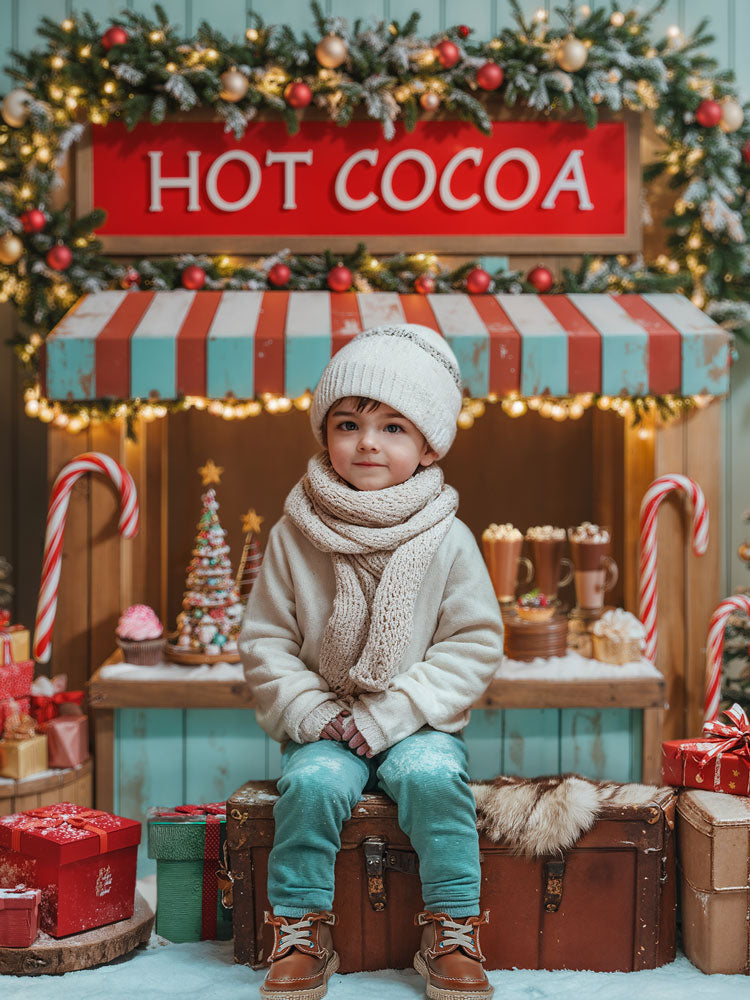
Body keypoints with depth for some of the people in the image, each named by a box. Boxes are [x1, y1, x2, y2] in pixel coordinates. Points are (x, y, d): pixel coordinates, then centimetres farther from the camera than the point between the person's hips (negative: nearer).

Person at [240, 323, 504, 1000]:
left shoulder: (447, 539, -4)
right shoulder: (295, 536, -1)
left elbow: (474, 643, -5)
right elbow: (265, 641, 3)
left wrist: (387, 715, -13)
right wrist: (314, 715, -12)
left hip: (417, 721, 0)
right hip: (323, 724, 1)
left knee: (433, 775, -28)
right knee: (312, 783, -27)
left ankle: (452, 932, -9)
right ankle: (302, 931, -8)